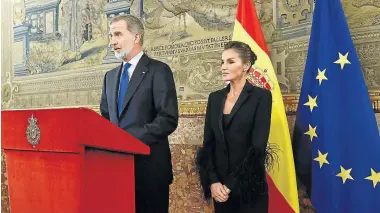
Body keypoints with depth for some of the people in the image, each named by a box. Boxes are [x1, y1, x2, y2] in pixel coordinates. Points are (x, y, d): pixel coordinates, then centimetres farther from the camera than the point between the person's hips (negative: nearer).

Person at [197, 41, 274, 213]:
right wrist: (212, 181, -10)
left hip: (249, 186, -4)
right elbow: (208, 143, 3)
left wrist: (231, 185, -14)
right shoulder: (215, 98, 6)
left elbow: (258, 146, -13)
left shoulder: (261, 96, -7)